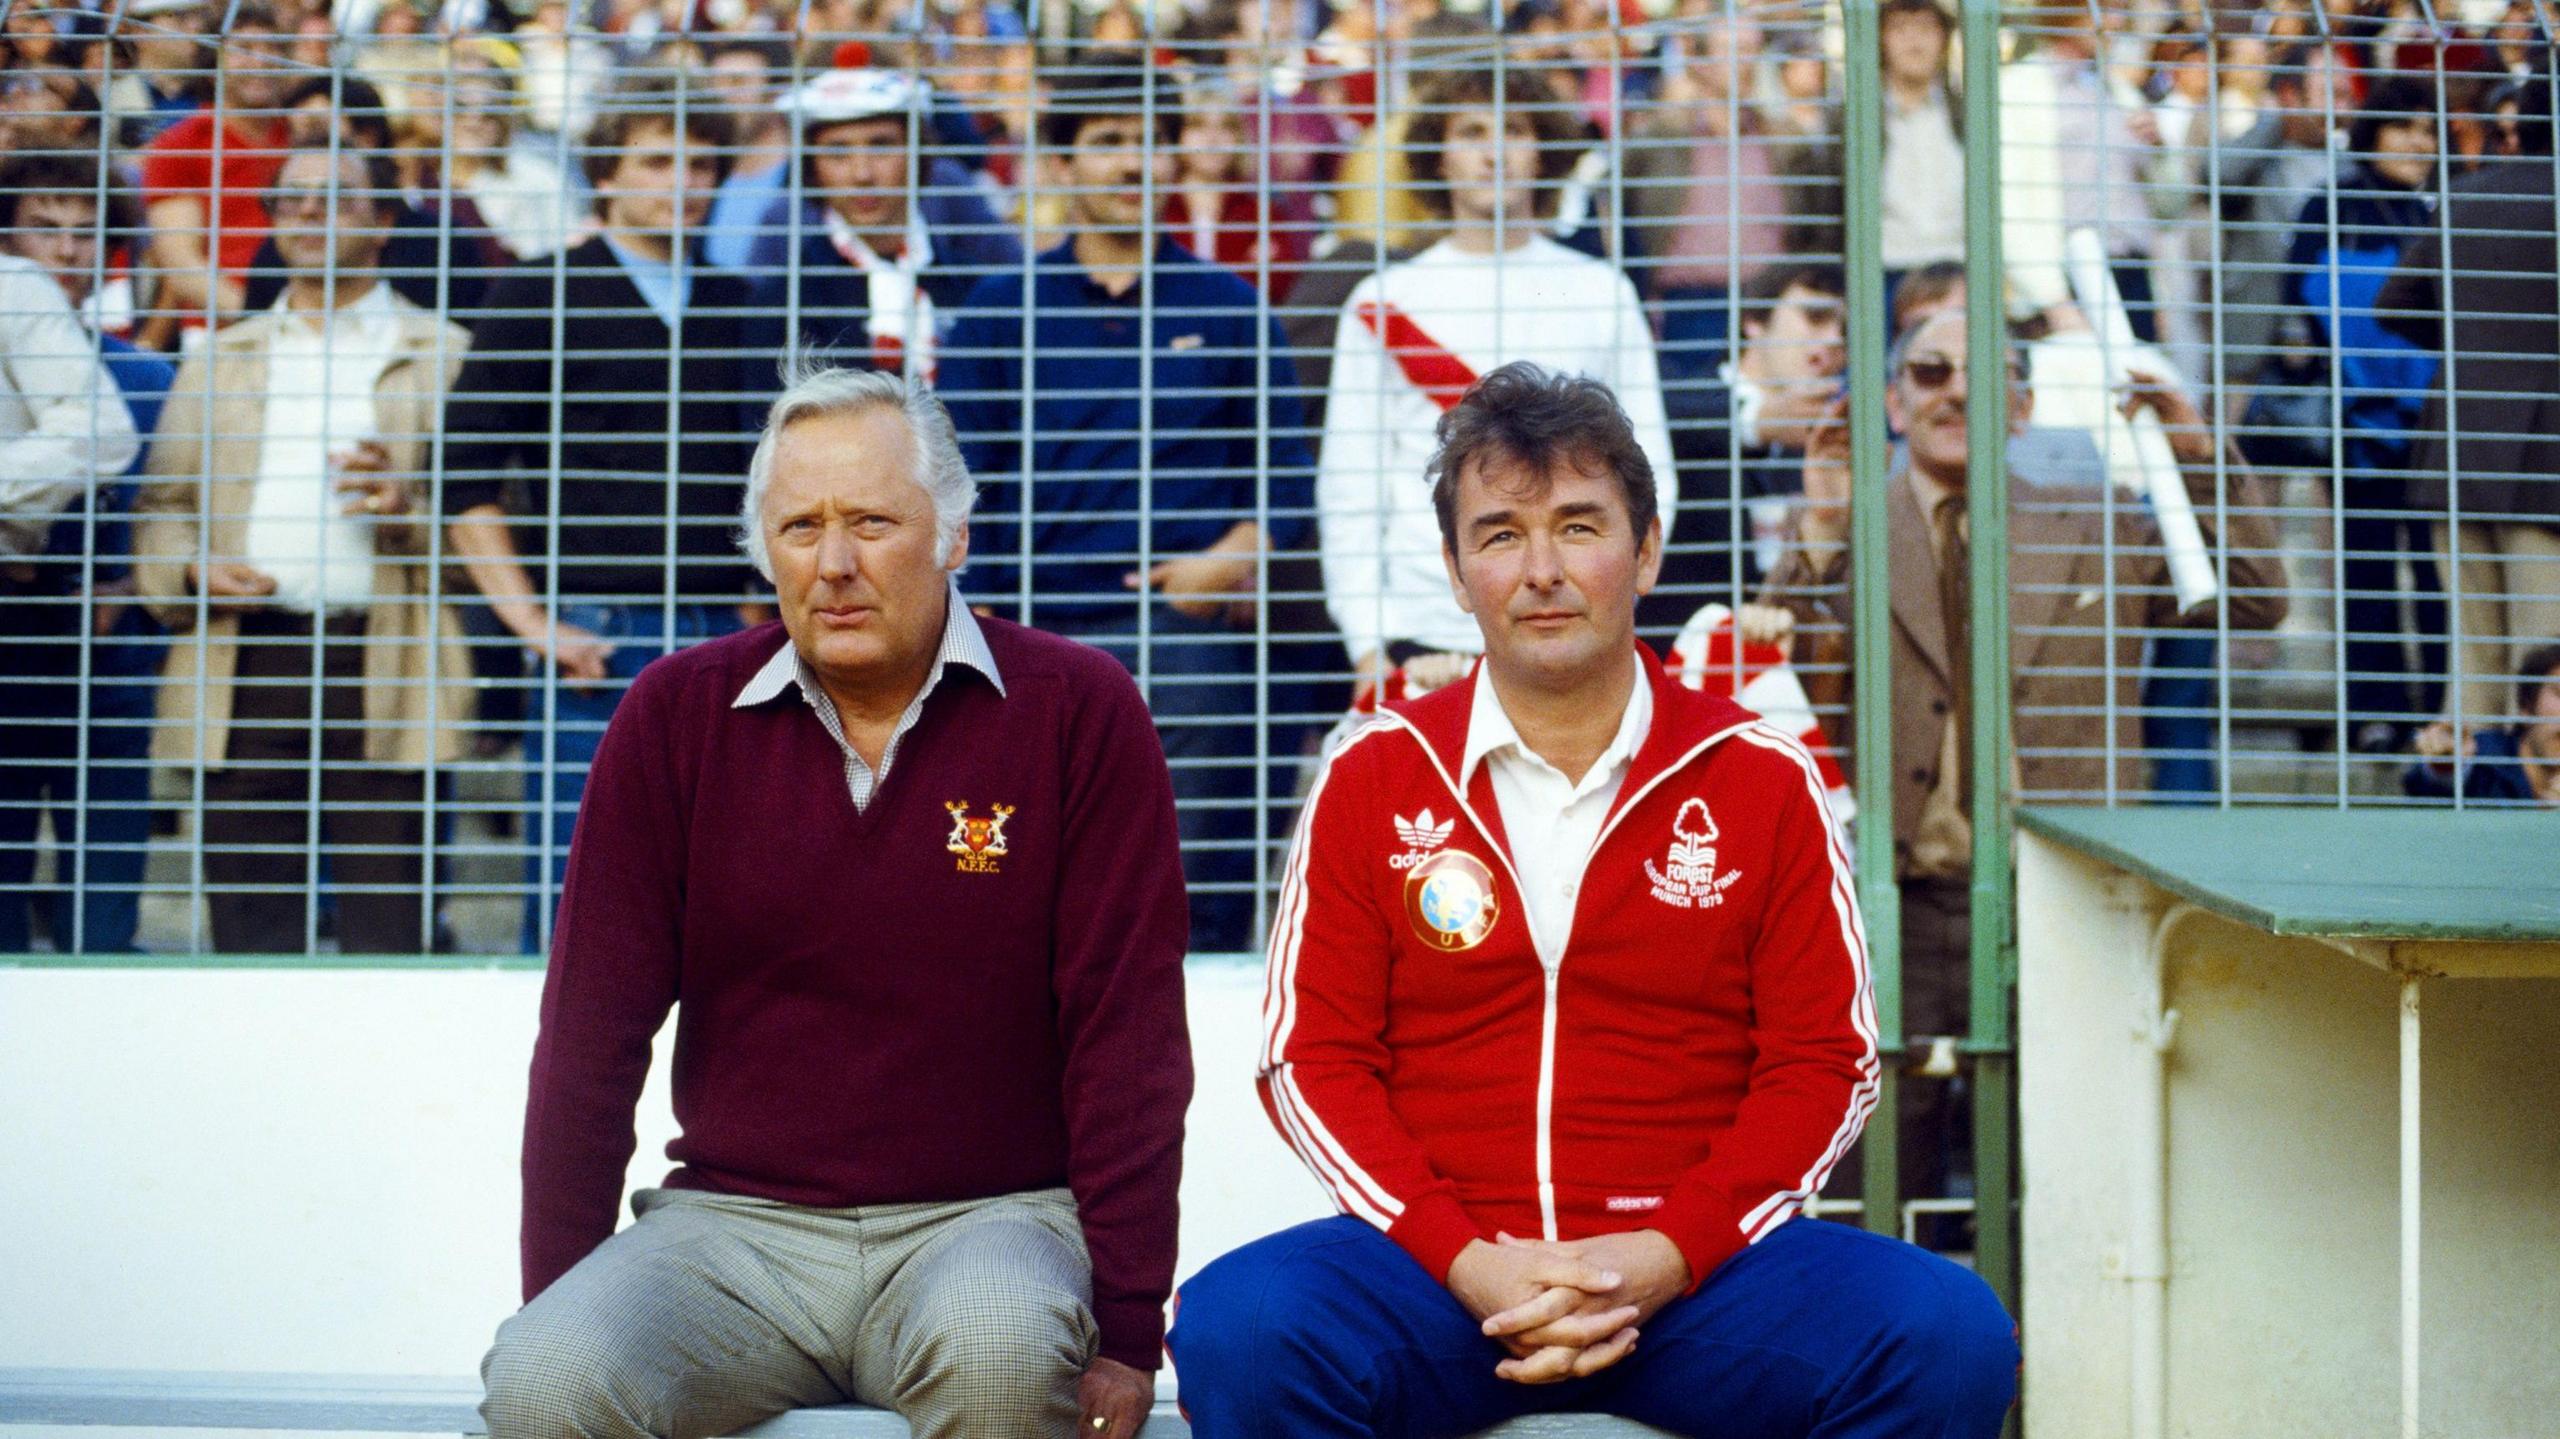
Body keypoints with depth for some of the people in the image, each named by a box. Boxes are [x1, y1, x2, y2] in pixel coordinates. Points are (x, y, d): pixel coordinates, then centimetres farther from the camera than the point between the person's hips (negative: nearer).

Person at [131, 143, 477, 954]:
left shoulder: (442, 356, 12)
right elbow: (162, 505, 20)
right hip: (243, 668, 3)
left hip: (382, 670, -3)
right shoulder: (218, 362, 22)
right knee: (249, 925, 1)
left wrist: (409, 509, -14)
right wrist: (191, 570, -1)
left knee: (384, 926, -5)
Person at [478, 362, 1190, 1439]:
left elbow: (1127, 1035, -4)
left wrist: (1126, 1332, -8)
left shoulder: (1079, 712, -1)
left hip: (989, 1217, -1)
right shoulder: (676, 716, 5)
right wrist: (556, 1307, 1)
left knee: (1002, 1344, -35)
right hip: (735, 1221, 1)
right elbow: (592, 1032, 6)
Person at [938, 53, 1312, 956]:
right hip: (1045, 635, 1)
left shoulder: (1225, 307, 11)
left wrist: (1237, 555, -6)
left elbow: (1284, 478, 12)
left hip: (1189, 635, -1)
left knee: (1200, 894, -5)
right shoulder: (1004, 308, 10)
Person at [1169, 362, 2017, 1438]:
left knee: (1951, 1337, -26)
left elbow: (1824, 1063, 5)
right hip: (1436, 1263, 0)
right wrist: (1463, 1260, -11)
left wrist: (1667, 1256, -11)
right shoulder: (1371, 780, 8)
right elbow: (1310, 1059, 5)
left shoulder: (1762, 782, 7)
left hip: (1697, 1263, 1)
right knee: (1234, 1329, -31)